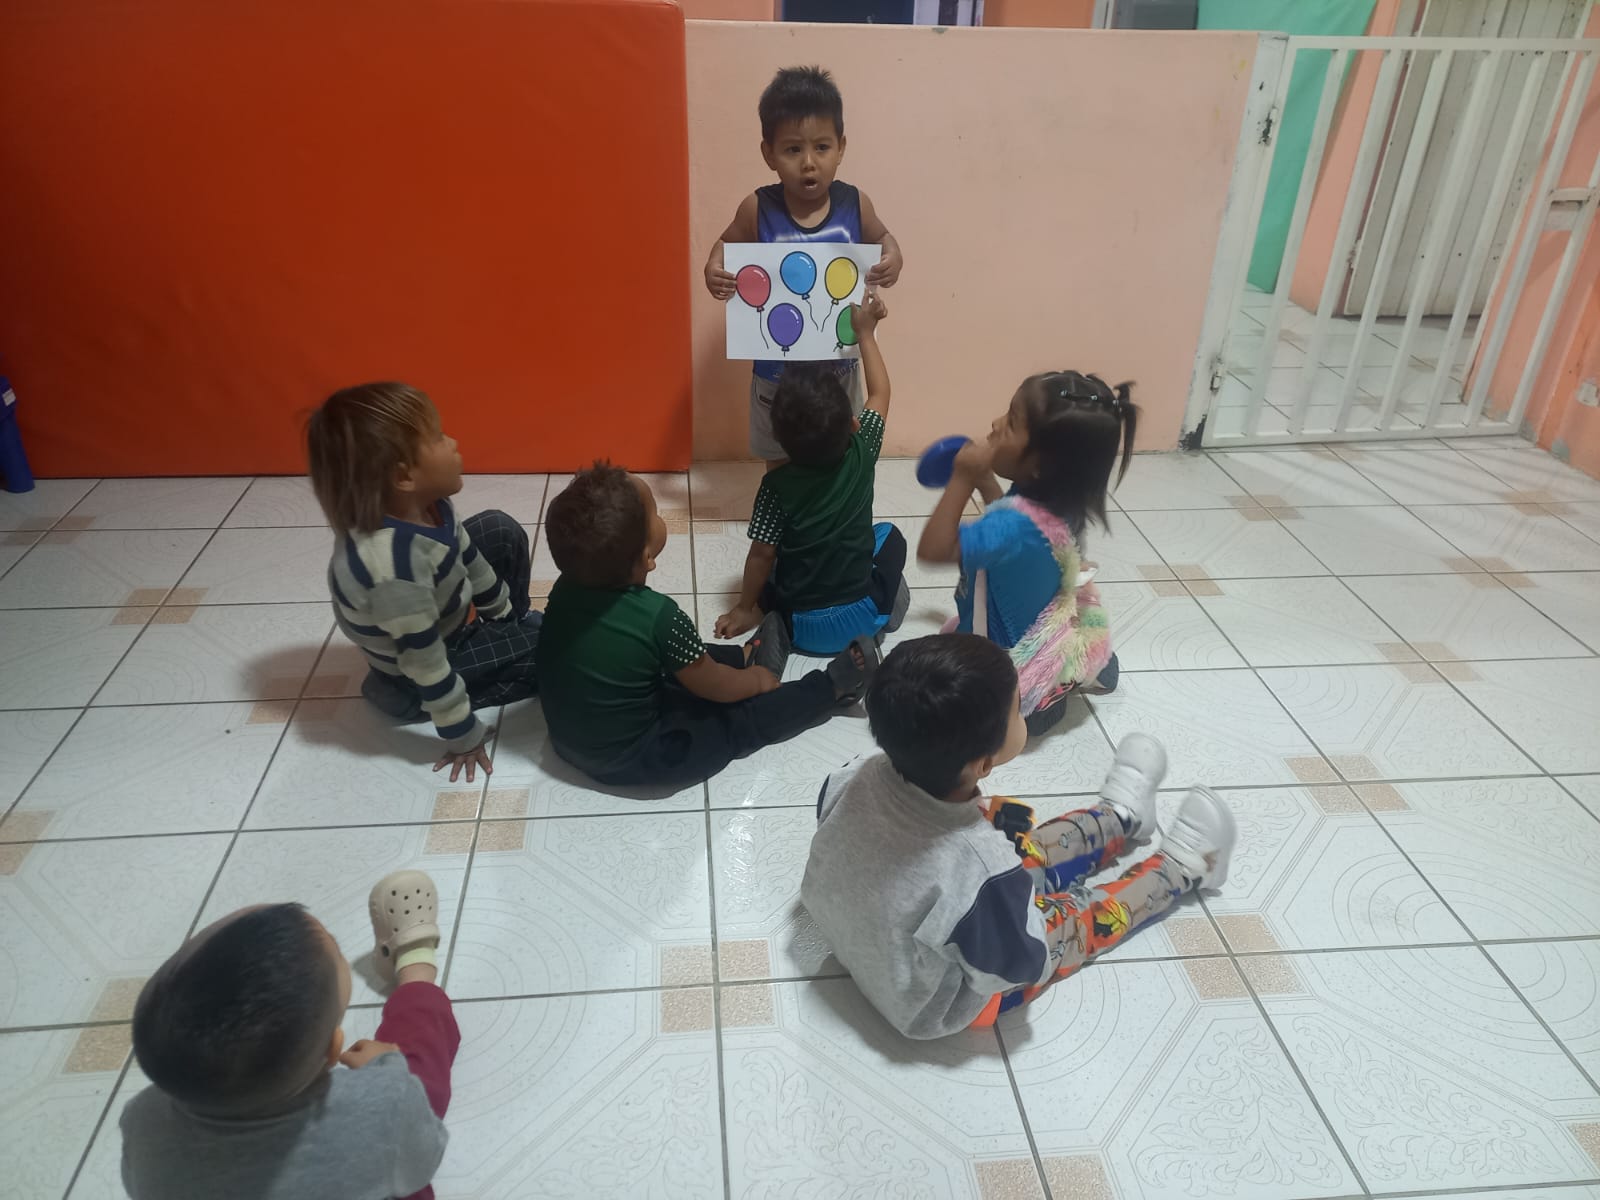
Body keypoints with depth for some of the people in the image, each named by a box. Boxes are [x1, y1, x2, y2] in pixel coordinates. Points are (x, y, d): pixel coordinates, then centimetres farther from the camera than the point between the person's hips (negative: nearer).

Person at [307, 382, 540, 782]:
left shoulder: (421, 504, -18)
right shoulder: (393, 567, -43)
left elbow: (467, 556, 1)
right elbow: (427, 666, -32)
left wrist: (508, 613, 16)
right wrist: (463, 736, -19)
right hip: (413, 681, -7)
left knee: (501, 530, 10)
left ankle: (512, 633, 24)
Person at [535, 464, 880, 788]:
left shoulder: (565, 589, -12)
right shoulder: (657, 615, -29)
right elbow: (714, 686, -13)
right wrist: (757, 680, 8)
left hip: (568, 737, 7)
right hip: (630, 760, -6)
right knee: (740, 720, 7)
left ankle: (746, 656, 40)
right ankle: (833, 687, 22)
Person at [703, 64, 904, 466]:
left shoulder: (853, 203, -11)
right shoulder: (758, 209, -15)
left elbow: (881, 237, 8)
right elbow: (727, 243, 2)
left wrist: (893, 258, -14)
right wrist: (714, 270, -20)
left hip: (839, 361, 1)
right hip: (776, 364, -1)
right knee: (779, 460, 19)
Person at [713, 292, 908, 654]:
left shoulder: (776, 485, -17)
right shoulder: (861, 456, -12)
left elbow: (762, 555, -10)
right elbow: (880, 393, 4)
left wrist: (744, 608, 6)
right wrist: (865, 331, 12)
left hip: (801, 625, 0)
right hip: (861, 617, 0)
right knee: (890, 537, 24)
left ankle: (768, 616, 11)